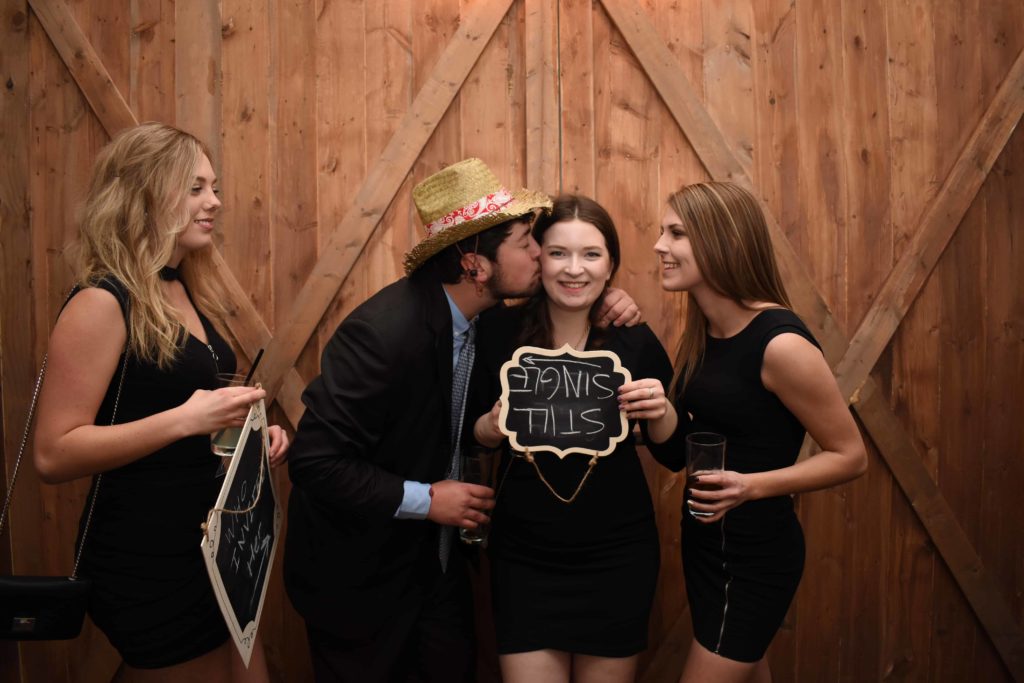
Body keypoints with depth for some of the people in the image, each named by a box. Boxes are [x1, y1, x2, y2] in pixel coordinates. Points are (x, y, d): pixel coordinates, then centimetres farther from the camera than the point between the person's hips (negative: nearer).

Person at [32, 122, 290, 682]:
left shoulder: (182, 291, 8)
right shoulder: (101, 304, -17)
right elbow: (53, 456, -20)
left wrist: (250, 429, 4)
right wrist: (186, 419, -27)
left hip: (209, 545, 9)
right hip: (147, 560, -8)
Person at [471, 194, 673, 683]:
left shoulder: (635, 341, -7)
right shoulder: (499, 332, -8)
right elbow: (476, 436, 4)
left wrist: (660, 411, -18)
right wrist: (491, 428, -18)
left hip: (616, 556, 1)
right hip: (523, 557, 0)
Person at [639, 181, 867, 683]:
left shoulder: (780, 343, -22)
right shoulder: (702, 334, 2)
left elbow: (850, 456, -14)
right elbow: (676, 454, 2)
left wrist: (751, 486, -25)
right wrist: (658, 408, -18)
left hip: (755, 552, -8)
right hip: (706, 541, 8)